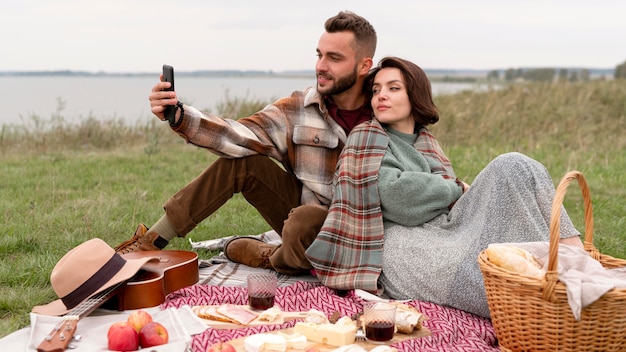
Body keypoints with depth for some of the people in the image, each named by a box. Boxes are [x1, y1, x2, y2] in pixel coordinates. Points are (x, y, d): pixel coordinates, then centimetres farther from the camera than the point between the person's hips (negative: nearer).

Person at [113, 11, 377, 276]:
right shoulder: (297, 110, -4)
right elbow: (244, 137, -17)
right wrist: (180, 118, -30)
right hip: (302, 208, 4)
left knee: (304, 220, -37)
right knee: (240, 161, -13)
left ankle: (274, 260, 0)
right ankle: (152, 241, -4)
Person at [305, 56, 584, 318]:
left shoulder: (425, 141, 27)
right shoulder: (367, 137, 5)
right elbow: (395, 197, -11)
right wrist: (457, 190, 1)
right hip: (403, 244, -7)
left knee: (514, 166, -13)